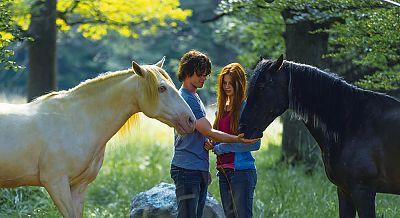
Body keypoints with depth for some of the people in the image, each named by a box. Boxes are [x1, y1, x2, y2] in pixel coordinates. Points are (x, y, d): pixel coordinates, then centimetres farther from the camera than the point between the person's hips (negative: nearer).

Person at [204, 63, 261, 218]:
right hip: (223, 171, 8)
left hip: (242, 171, -8)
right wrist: (212, 145, 0)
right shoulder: (222, 108, 14)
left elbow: (255, 144, -15)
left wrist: (221, 148, -14)